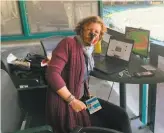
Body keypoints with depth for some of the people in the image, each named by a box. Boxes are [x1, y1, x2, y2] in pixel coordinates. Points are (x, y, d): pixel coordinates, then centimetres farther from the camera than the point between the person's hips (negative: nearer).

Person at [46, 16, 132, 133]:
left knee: (121, 116, -2)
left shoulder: (88, 50, 11)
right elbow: (52, 73, -22)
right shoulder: (69, 43, -14)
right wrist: (72, 101, -20)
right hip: (65, 104, -7)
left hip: (83, 98, 8)